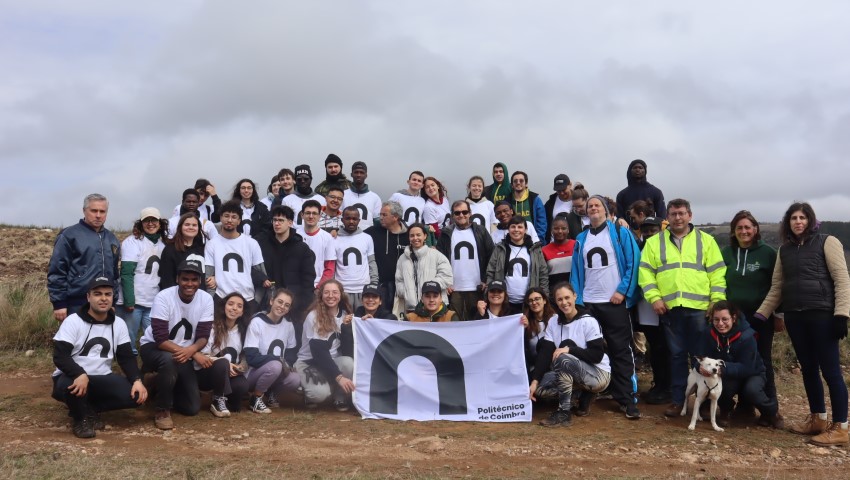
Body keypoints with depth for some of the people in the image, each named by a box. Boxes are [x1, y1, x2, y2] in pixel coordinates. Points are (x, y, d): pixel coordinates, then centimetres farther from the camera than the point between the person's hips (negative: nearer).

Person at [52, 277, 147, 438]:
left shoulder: (119, 324, 2)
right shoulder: (73, 321, -11)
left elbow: (127, 357, 1)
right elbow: (60, 356, -20)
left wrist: (137, 380, -17)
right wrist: (80, 375, -39)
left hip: (102, 379, 4)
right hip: (73, 378, -4)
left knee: (135, 394, -19)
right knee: (74, 385, -40)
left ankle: (90, 409, 5)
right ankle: (81, 419, -6)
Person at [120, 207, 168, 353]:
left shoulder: (163, 244, 11)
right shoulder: (132, 242, -6)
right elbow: (126, 273, -12)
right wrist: (129, 301, -17)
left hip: (154, 302, 5)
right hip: (134, 301, -5)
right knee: (129, 342, 2)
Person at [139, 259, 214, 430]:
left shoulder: (206, 299, -12)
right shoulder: (163, 297, -23)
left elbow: (203, 336, -13)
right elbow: (160, 339, -28)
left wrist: (190, 350, -37)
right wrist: (195, 353, -34)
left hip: (184, 353, 4)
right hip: (153, 347, -4)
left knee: (192, 407, -1)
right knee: (169, 359, -40)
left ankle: (164, 390, 30)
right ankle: (162, 409, -17)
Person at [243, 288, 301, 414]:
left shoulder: (288, 325, 1)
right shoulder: (257, 322, -15)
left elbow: (292, 353, 8)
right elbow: (251, 358, -20)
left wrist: (286, 363, -14)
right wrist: (279, 359, -25)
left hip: (279, 371, 5)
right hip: (255, 373, -5)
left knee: (295, 380, -24)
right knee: (275, 366, -35)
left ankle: (271, 393, 8)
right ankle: (255, 398, -9)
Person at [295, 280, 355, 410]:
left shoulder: (345, 315, -3)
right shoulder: (313, 317, -15)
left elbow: (348, 352, -11)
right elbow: (319, 352, -22)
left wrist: (346, 326, -24)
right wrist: (338, 376, -31)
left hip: (333, 361, 4)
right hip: (309, 362, -4)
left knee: (349, 363, -31)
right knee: (320, 393, -33)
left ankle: (340, 398, -5)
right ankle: (311, 394, 5)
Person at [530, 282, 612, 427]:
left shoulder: (588, 321, -15)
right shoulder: (553, 323, 1)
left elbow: (597, 355, -20)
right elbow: (545, 353, -6)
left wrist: (569, 349, -29)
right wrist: (534, 381, -16)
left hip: (599, 374, -7)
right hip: (570, 375, 7)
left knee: (563, 359, -33)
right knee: (540, 388, -15)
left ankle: (564, 413, -22)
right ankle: (585, 395, 7)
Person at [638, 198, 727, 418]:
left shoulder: (706, 240, 9)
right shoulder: (655, 242, 9)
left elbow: (717, 273, 5)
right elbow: (646, 272, 3)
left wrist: (717, 301, -4)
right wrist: (654, 298, -7)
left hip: (699, 307, 0)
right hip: (669, 308, 1)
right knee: (677, 354, 7)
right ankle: (678, 399, 15)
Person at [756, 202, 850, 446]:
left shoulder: (827, 242, -1)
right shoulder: (784, 250, 13)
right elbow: (776, 287, 14)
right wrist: (761, 314, 8)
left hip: (822, 314, -5)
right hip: (794, 316, 5)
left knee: (830, 370, -3)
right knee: (808, 369, 12)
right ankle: (818, 418, 25)